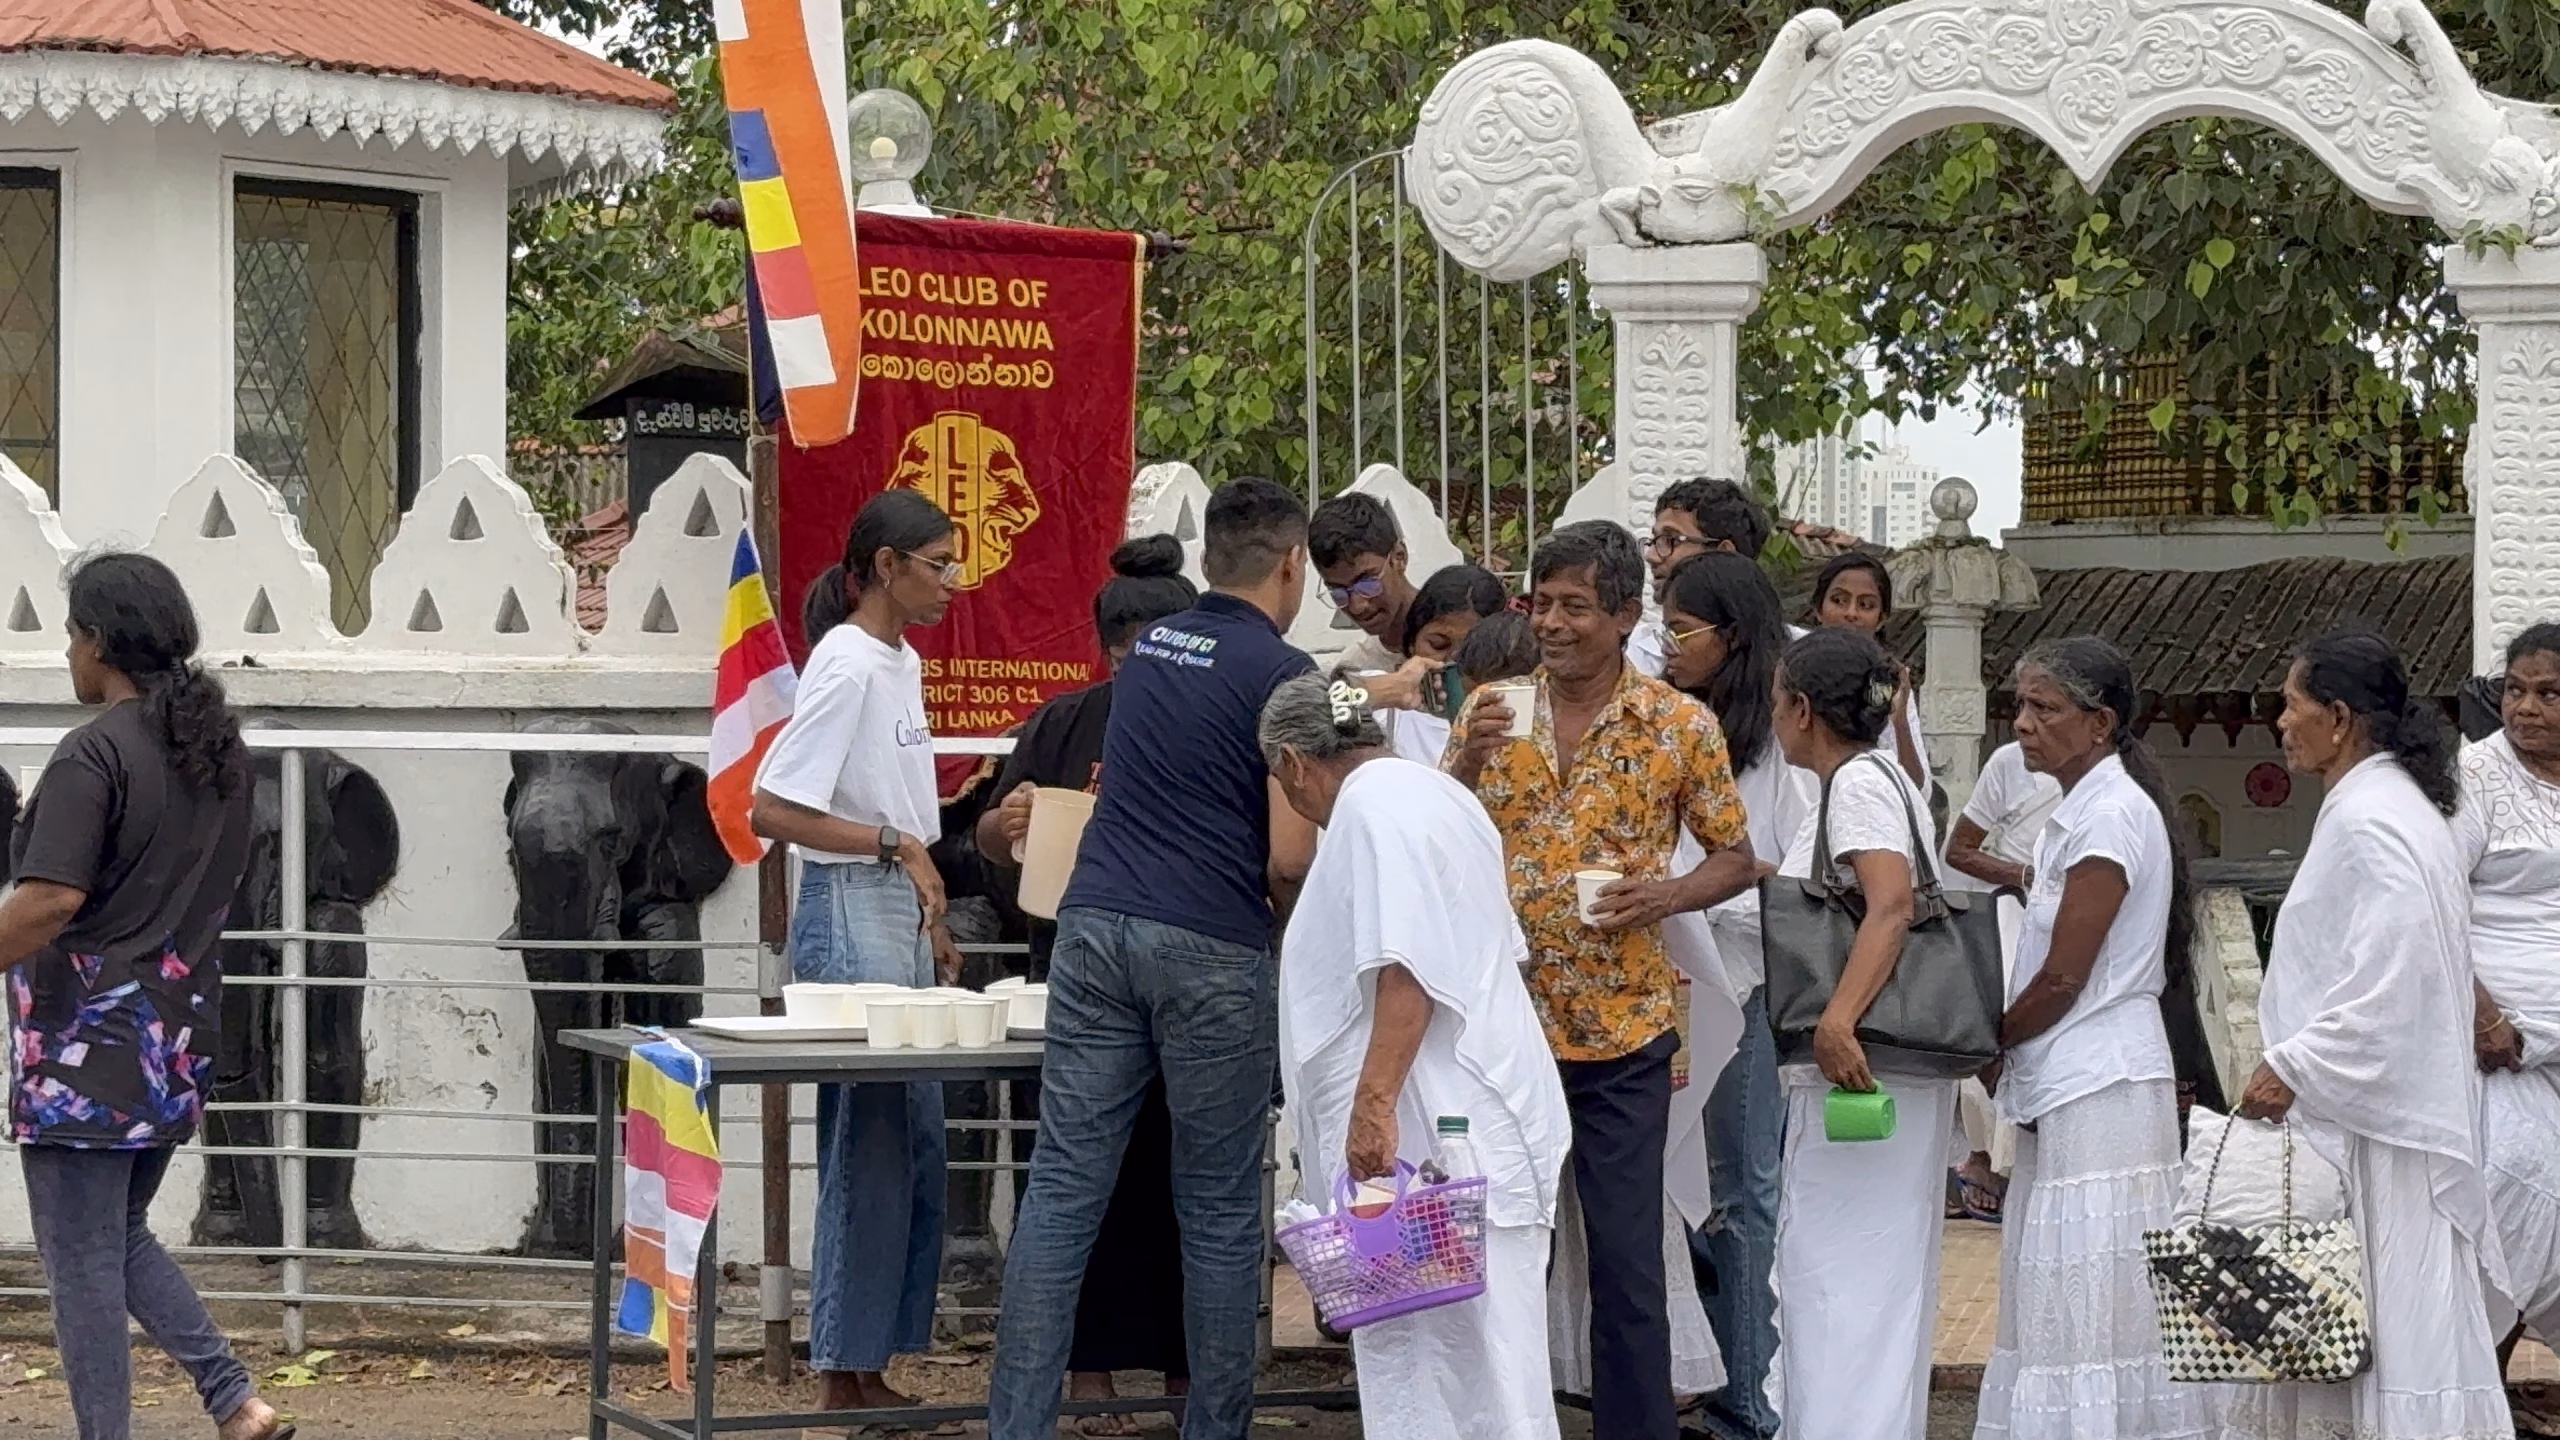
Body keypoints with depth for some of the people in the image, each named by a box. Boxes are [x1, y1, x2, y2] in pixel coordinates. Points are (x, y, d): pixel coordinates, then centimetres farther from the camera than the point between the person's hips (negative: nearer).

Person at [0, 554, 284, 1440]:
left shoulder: (95, 755, -17)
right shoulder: (218, 748, 9)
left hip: (87, 1042, -8)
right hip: (174, 1041, 8)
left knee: (81, 1262, 0)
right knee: (122, 1239, 20)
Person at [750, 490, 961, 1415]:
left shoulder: (902, 664, 13)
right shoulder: (846, 668, -14)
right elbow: (769, 811, -19)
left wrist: (931, 924, 20)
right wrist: (894, 844, -20)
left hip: (898, 915, 9)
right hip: (850, 916, -9)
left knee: (916, 1146, 10)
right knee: (868, 1145, -5)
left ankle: (870, 1369, 17)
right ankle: (844, 1375, 1)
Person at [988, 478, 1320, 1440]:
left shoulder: (1150, 650, 16)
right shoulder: (1283, 677, -5)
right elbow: (1288, 859, -12)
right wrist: (1306, 922, 12)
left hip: (1096, 927, 5)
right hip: (1210, 950, -5)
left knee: (1061, 1192, 1)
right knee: (1220, 1213, 6)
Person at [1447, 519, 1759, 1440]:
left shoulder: (1680, 725, -2)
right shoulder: (1490, 710, 4)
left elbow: (1736, 858, 5)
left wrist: (1668, 893, -15)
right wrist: (1468, 762, -14)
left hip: (1622, 1030, -2)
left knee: (1627, 1258, 0)